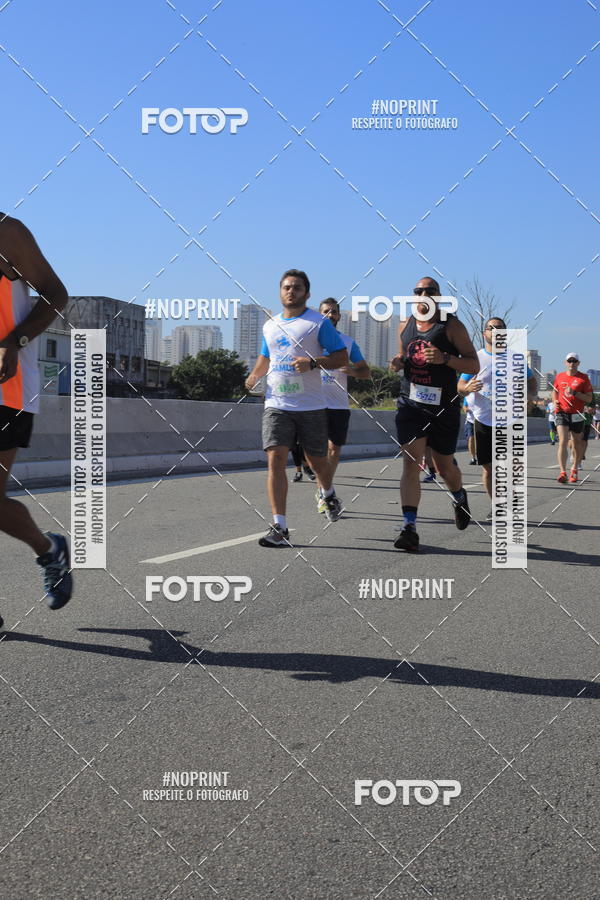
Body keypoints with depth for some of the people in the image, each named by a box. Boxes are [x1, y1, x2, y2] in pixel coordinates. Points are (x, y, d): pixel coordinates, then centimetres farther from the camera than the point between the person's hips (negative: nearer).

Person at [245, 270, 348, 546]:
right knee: (275, 460, -12)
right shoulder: (270, 325, 14)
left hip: (311, 406, -3)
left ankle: (329, 495, 45)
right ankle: (279, 528, -12)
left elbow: (342, 357, -4)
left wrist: (313, 362, -20)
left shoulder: (319, 323, -1)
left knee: (316, 461, 9)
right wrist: (253, 376, 9)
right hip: (276, 405, 3)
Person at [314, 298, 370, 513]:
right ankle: (323, 494, -3)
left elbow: (366, 372, 11)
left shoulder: (348, 342, 9)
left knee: (334, 450, 8)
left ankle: (323, 492, 24)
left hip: (339, 405, 3)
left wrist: (352, 371, -10)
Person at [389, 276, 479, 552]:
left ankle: (460, 498, 46)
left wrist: (445, 358, -24)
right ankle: (409, 528, -15)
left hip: (444, 407, -2)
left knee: (444, 467, 12)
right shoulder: (405, 326, 8)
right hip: (411, 404, 2)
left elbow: (474, 366, -8)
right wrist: (397, 363, -1)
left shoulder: (452, 326, -5)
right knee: (410, 463, -12)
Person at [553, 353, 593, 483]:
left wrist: (574, 392, -16)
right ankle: (562, 472, -18)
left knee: (577, 444, 11)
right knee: (563, 441, -15)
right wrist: (555, 401, 6)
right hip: (561, 413, 0)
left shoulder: (584, 378, 0)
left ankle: (574, 470, 31)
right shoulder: (559, 376, 8)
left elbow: (589, 398, -4)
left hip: (577, 415, 0)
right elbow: (554, 391, 25)